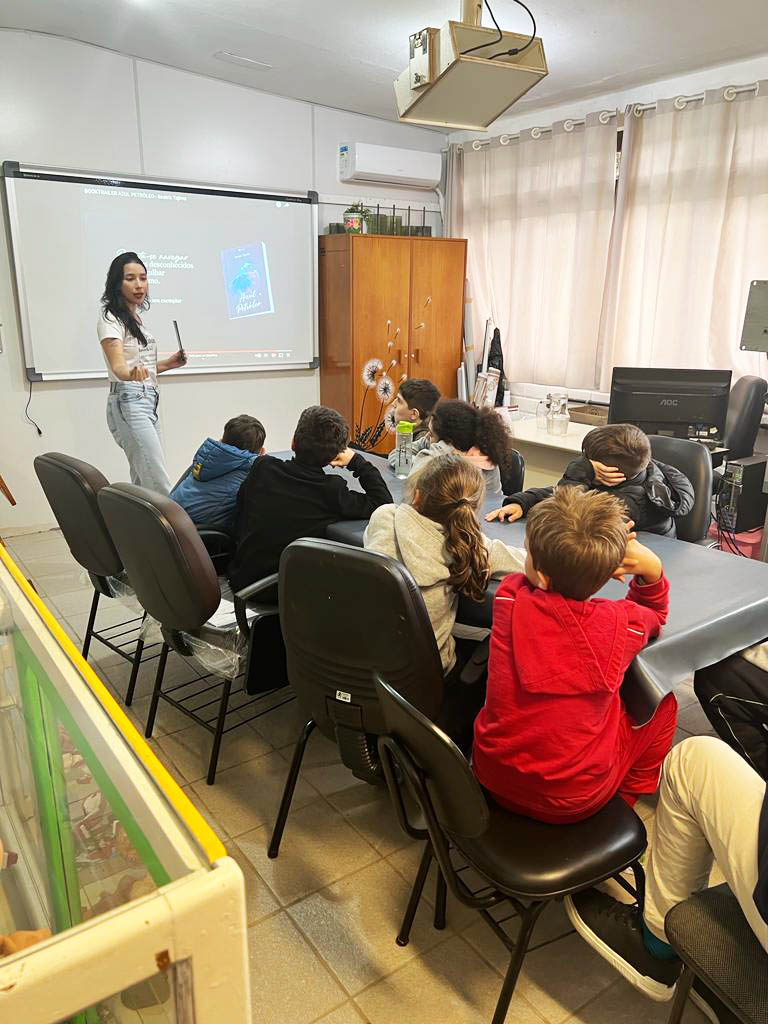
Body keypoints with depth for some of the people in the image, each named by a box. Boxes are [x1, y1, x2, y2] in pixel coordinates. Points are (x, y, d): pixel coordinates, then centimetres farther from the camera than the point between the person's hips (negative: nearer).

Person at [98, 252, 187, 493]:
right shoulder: (110, 319, -9)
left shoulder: (135, 317, 18)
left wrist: (168, 364, 14)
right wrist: (131, 373, -46)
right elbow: (118, 366, -25)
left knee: (144, 486, 10)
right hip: (128, 403, -9)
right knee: (160, 489, -17)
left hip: (148, 402, 9)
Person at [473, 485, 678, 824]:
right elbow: (655, 614, 10)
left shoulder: (509, 599, -18)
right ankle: (625, 800, 31)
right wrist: (651, 570, -8)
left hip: (493, 775, 2)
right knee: (663, 705, 18)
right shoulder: (621, 623, -18)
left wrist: (605, 553, -4)